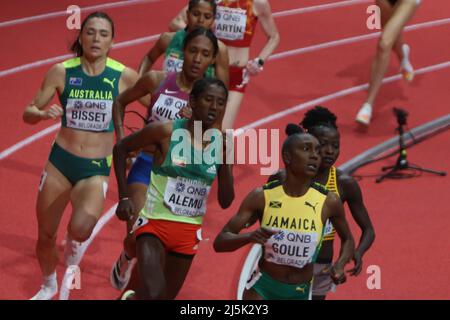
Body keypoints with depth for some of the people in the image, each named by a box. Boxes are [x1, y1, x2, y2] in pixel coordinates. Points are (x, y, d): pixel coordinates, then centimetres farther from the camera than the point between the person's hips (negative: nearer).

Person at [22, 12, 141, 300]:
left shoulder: (124, 77, -8)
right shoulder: (62, 72, -6)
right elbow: (29, 113, 0)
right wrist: (43, 113, -22)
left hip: (97, 168, -2)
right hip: (61, 160, 2)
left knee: (81, 229, -28)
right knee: (45, 235, 13)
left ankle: (73, 252, 9)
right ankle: (49, 286, 44)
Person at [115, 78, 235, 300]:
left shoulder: (221, 142, -1)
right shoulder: (166, 131, -13)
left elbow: (225, 202, -2)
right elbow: (121, 148, 2)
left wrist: (225, 159, -15)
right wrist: (124, 197, -4)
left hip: (189, 232, 4)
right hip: (155, 224, -4)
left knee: (167, 297, 14)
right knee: (153, 295, -23)